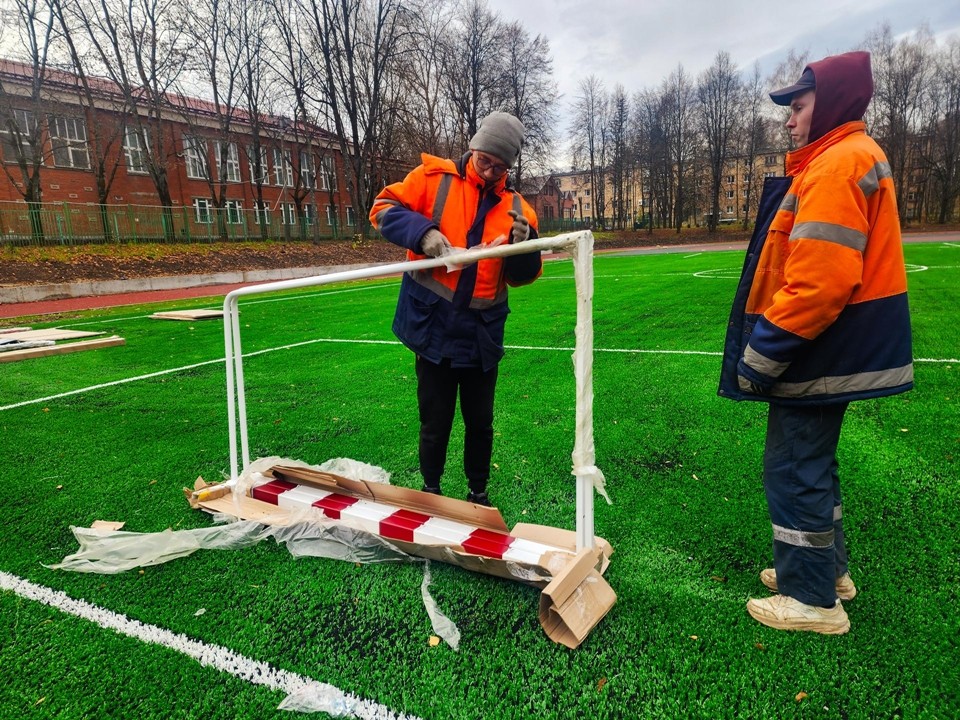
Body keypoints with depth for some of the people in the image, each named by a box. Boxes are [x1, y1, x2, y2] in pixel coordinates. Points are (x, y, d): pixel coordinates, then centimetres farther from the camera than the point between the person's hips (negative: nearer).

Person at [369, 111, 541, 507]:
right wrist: (423, 232, -20)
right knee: (436, 419, 9)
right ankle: (431, 488, 32)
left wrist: (523, 243, -17)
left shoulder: (516, 207, 4)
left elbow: (522, 276, 5)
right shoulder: (434, 177, -1)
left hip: (482, 334, 2)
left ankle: (478, 491, 35)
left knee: (480, 421, 15)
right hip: (433, 325, -2)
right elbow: (384, 208, -3)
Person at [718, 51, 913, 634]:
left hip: (817, 354, -10)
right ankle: (829, 568, 35)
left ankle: (812, 600, 14)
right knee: (812, 461, 20)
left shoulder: (835, 164, -17)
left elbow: (818, 283, -27)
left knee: (794, 470, 0)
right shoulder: (853, 157, 17)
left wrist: (760, 358, -21)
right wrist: (768, 349, 18)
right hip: (835, 350, 10)